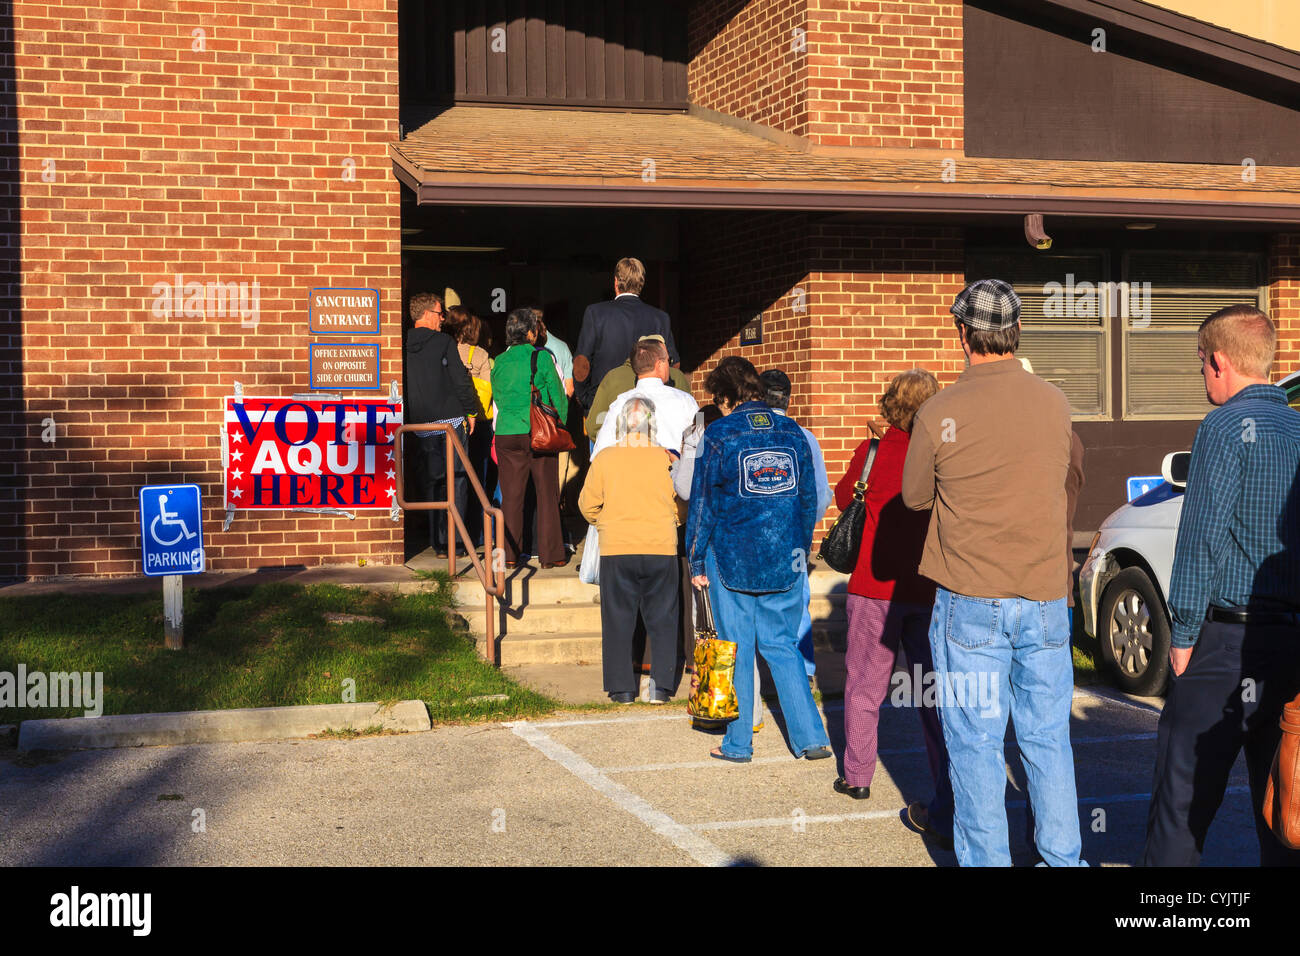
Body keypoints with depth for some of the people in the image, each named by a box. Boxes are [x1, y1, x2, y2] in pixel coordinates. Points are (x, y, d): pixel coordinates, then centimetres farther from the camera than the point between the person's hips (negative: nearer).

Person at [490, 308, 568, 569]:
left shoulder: (499, 362, 4)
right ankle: (550, 554, 7)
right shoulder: (541, 357, -6)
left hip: (507, 433, 3)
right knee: (547, 494, 5)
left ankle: (509, 555, 9)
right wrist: (559, 426, 12)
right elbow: (558, 394, -1)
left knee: (511, 496, 8)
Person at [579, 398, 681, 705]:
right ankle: (661, 686, 9)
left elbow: (588, 504, 2)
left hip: (616, 551, 0)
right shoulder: (667, 460, -5)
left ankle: (622, 687, 9)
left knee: (618, 619, 9)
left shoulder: (604, 460, -5)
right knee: (662, 619, 10)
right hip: (662, 551, 0)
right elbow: (682, 506, 3)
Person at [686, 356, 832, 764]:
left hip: (731, 560, -3)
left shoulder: (718, 435, -7)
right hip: (784, 561, 3)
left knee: (736, 649, 6)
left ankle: (738, 743, 12)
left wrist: (696, 562, 2)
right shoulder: (792, 433, 4)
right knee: (782, 645, 12)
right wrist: (800, 550, 19)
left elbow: (702, 503, -5)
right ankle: (810, 736, 5)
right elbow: (809, 499, 9)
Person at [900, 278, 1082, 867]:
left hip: (971, 602, -3)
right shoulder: (1056, 403, 0)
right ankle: (1062, 856, 19)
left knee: (975, 742, 5)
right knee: (1048, 738, 12)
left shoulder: (939, 414, -11)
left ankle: (985, 859, 12)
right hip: (1045, 598, 3)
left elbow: (915, 497, 4)